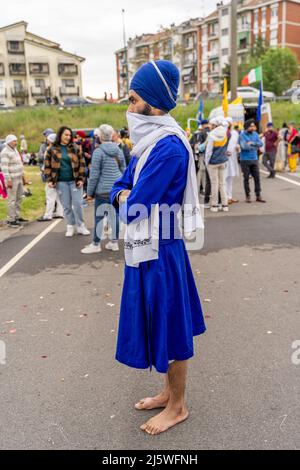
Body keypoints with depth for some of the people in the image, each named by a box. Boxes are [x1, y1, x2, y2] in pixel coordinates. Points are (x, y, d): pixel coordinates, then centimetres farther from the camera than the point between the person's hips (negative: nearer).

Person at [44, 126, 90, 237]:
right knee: (66, 206, 6)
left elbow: (81, 164, 3)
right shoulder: (52, 150, 3)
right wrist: (49, 180, -3)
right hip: (61, 182, 0)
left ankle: (81, 226, 12)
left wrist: (81, 179, -5)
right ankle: (70, 227, 17)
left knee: (77, 204, -1)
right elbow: (47, 166, 5)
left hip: (74, 181, 0)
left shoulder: (75, 148, 4)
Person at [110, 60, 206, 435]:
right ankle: (169, 391, 39)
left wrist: (128, 200, -1)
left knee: (169, 326, 6)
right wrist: (125, 196, -9)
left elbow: (134, 208, -22)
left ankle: (177, 406, 27)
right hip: (144, 248, 9)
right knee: (158, 323, 20)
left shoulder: (168, 146, -20)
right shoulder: (145, 142, 10)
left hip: (159, 251, -9)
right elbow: (120, 189, 13)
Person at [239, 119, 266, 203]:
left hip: (254, 159, 4)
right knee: (246, 178, 3)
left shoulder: (255, 134, 8)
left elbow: (260, 143, -1)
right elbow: (244, 146, -18)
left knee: (257, 178, 3)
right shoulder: (242, 135, -7)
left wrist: (252, 143, -16)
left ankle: (258, 196, 10)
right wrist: (255, 147, -6)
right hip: (245, 160, -4)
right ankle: (248, 196, 13)